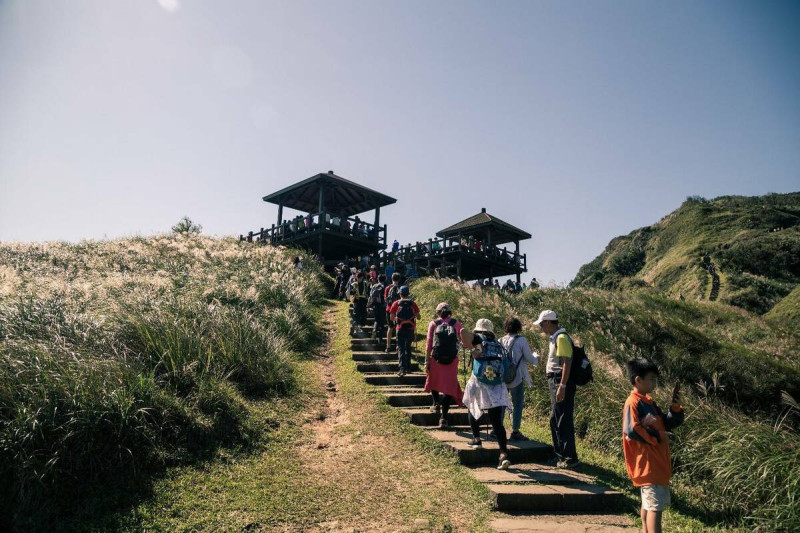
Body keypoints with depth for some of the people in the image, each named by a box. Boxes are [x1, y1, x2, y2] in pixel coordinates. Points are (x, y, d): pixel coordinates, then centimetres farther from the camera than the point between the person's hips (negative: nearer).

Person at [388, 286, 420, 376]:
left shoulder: (396, 304, -4)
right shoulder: (412, 303, -1)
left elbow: (392, 317, -4)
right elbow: (418, 317, -1)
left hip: (401, 329, -2)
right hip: (411, 329, 2)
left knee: (401, 348, 0)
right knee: (408, 348, 19)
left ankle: (402, 368, -13)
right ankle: (408, 367, 27)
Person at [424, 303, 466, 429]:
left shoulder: (433, 324, 4)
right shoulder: (456, 323, 6)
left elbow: (428, 344, -1)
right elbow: (464, 342, 5)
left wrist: (426, 361, 2)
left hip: (436, 359, 0)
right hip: (452, 360, 1)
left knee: (433, 380, 27)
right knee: (449, 386, 7)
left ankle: (436, 403, 30)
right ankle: (443, 417, 4)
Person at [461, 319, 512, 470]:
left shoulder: (479, 339, 4)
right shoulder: (498, 345, 16)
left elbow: (463, 333, -15)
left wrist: (474, 349, -8)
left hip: (479, 384, -3)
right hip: (497, 388, 3)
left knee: (472, 409, 27)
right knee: (497, 422, -2)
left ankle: (476, 439, 25)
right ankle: (504, 454, -14)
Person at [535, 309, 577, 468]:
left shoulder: (561, 338, -16)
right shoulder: (555, 337, 15)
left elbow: (567, 363, -22)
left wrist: (562, 386, -25)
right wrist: (557, 385, 19)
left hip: (561, 383, -10)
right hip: (555, 382, 10)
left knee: (563, 421, -3)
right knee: (555, 420, 17)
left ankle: (569, 458, 6)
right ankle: (560, 455, 27)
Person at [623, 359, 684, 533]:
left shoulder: (648, 402, 13)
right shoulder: (633, 403, -16)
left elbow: (668, 424, 14)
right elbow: (631, 430, -25)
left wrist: (675, 407, 0)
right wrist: (656, 437, -15)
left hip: (657, 462, 9)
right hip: (647, 463, -9)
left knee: (648, 504, 17)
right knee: (655, 506, -10)